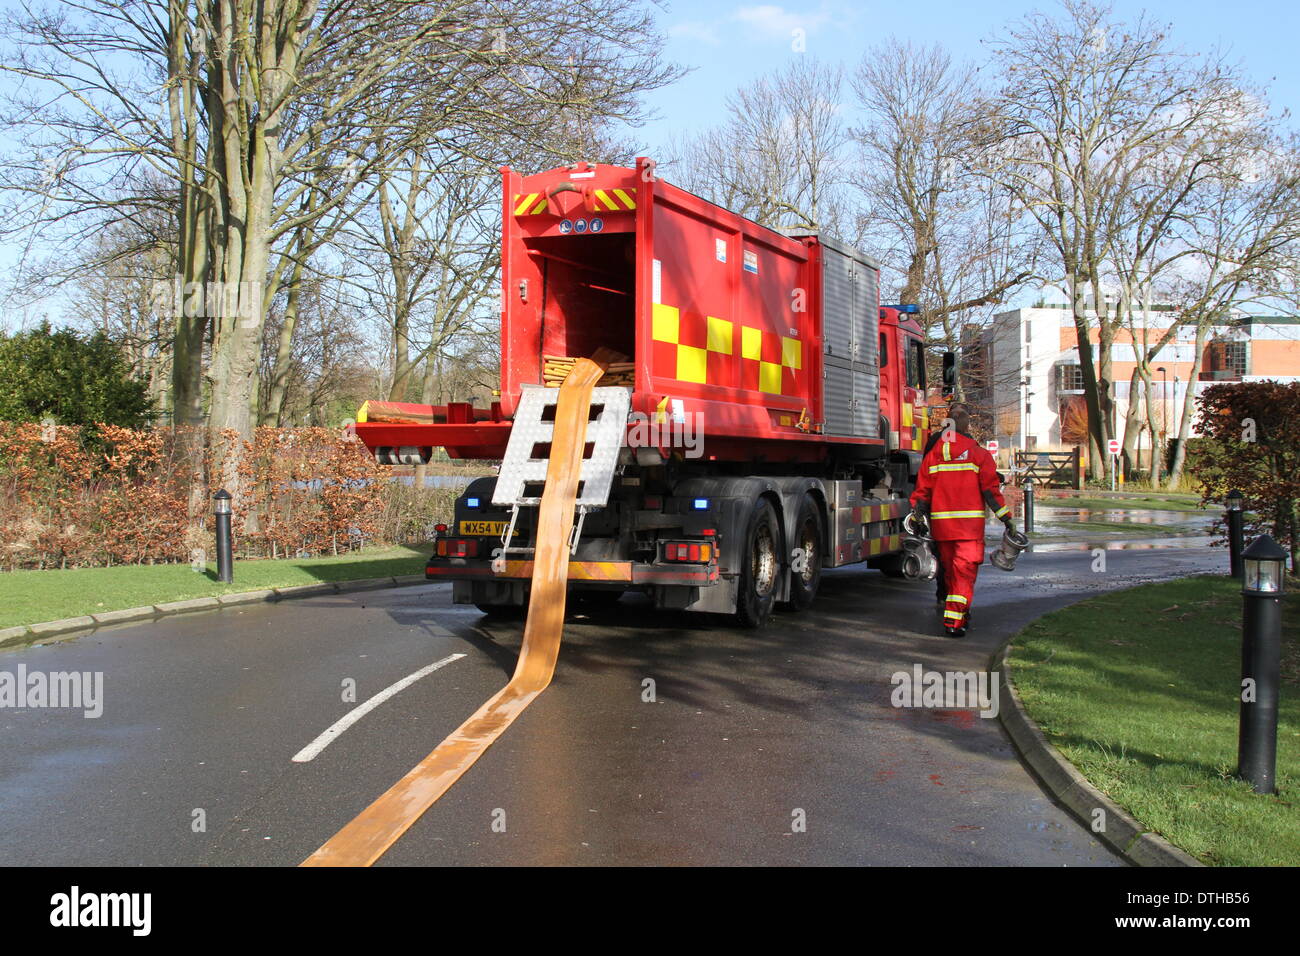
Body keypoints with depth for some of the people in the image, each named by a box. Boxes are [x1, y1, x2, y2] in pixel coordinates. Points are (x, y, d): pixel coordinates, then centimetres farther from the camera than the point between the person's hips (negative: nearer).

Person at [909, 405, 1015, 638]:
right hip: (970, 522, -4)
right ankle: (954, 620, -14)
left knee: (949, 569, 16)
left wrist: (916, 517, 9)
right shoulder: (978, 454, -3)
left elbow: (922, 490, 5)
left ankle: (960, 615, 28)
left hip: (940, 522, 4)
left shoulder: (932, 454, 7)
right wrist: (1006, 517, 0)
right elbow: (991, 489, -5)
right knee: (965, 570, -4)